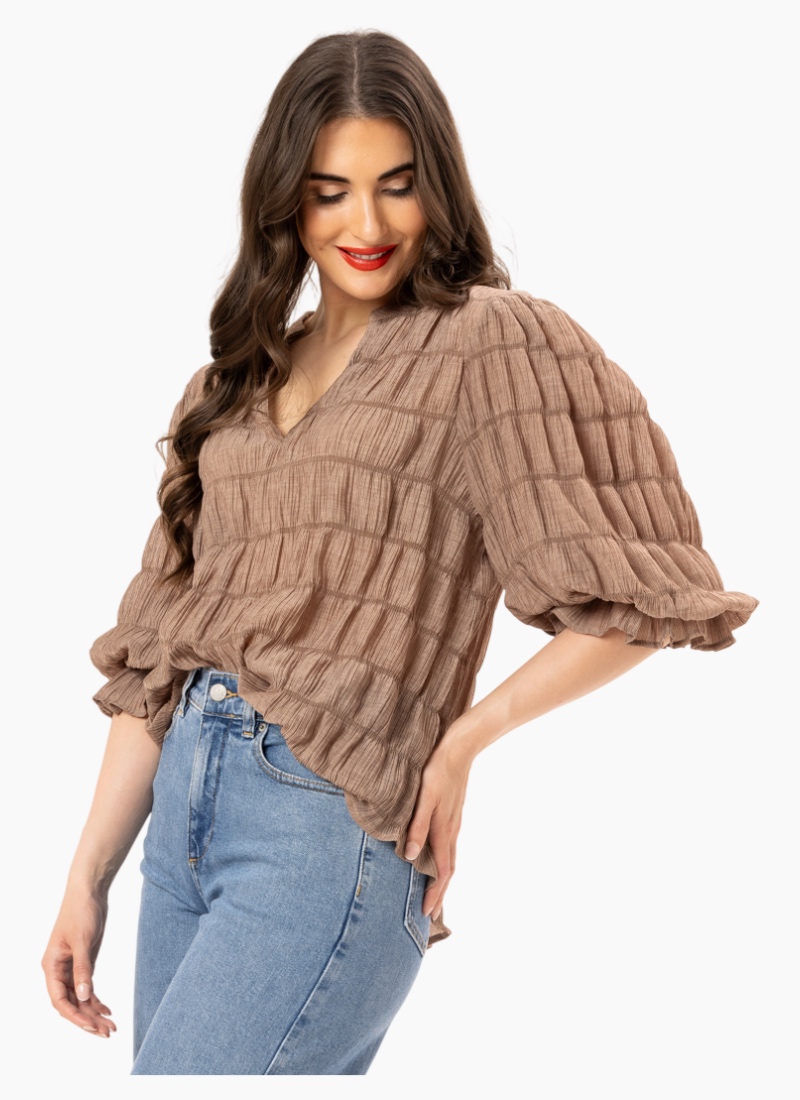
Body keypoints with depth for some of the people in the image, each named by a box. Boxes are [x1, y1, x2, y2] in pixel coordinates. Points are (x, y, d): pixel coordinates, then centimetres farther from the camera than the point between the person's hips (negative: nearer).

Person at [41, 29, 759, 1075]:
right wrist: (87, 878, 10)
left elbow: (639, 591, -7)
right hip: (185, 808, 7)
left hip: (333, 828, -7)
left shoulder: (492, 343, -4)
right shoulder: (240, 378, 16)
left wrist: (467, 735, -4)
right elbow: (158, 646, 14)